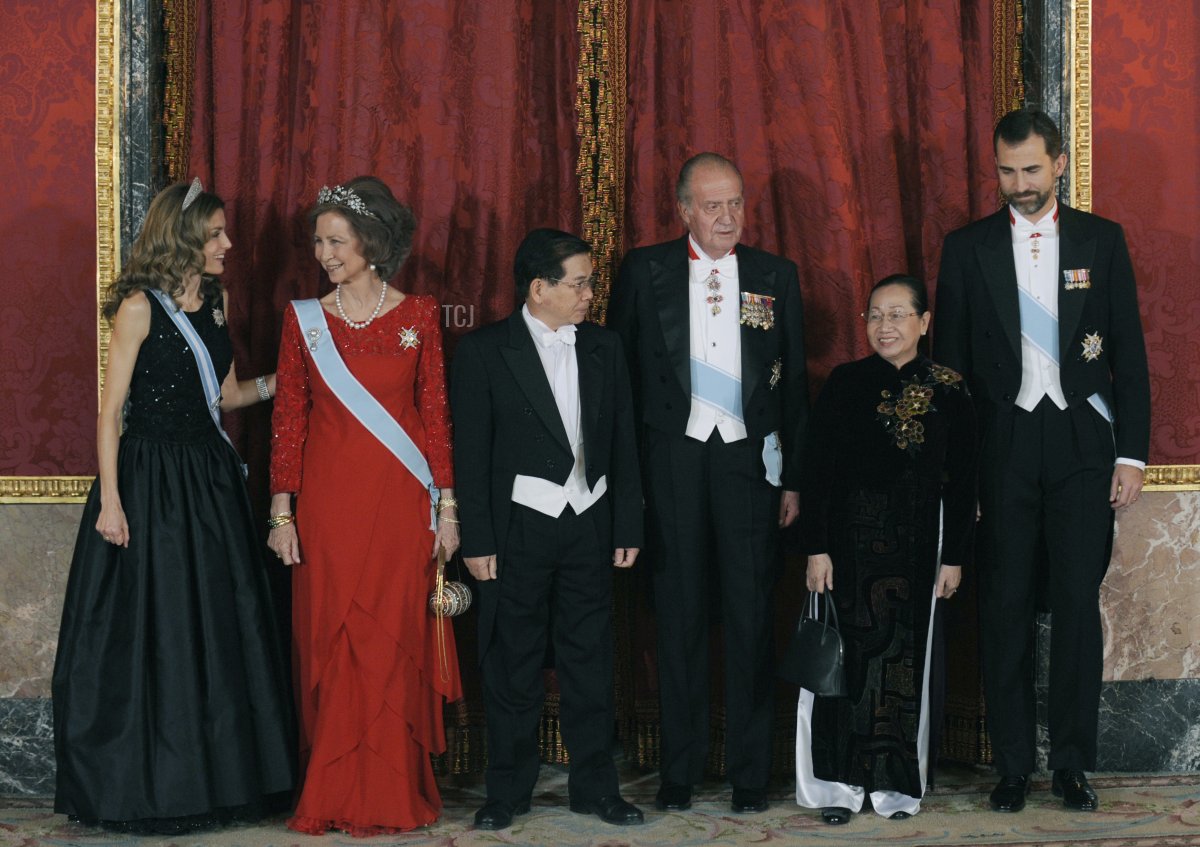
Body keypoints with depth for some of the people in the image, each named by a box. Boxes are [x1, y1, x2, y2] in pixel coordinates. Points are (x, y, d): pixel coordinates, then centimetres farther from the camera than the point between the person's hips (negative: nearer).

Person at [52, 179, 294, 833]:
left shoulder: (216, 300, 10)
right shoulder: (140, 307, -10)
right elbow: (111, 411, -10)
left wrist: (277, 381, 1)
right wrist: (110, 501, -15)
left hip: (210, 482, 7)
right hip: (150, 482, -7)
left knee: (220, 628, 10)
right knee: (148, 629, 0)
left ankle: (218, 775, 21)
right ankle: (145, 786, 13)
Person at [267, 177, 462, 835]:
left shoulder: (418, 315, 4)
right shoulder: (304, 319, 5)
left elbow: (435, 413, 4)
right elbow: (288, 419, 5)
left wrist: (447, 504, 0)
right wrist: (282, 511, -1)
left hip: (400, 504, -1)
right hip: (327, 502, 1)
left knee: (396, 643, 0)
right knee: (331, 644, 1)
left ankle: (395, 793, 10)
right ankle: (335, 797, 10)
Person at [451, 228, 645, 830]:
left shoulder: (603, 348, 8)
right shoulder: (483, 351, -4)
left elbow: (623, 443, 10)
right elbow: (471, 454, -5)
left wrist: (628, 527, 7)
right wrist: (477, 541, -9)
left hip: (589, 525, 3)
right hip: (518, 527, -3)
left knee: (590, 661, 7)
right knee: (512, 664, 3)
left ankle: (595, 786, 17)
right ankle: (507, 792, 14)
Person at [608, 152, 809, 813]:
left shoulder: (777, 277, 7)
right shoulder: (644, 271, 4)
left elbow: (794, 382, 9)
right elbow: (618, 370, 4)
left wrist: (793, 477, 4)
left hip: (748, 459, 1)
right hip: (673, 459, 0)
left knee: (750, 615, 1)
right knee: (680, 614, 5)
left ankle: (750, 772, 11)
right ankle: (679, 771, 14)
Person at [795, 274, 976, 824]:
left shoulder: (948, 392, 3)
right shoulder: (845, 384, 0)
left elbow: (961, 481, 5)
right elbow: (816, 469, -2)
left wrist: (954, 557, 2)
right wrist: (816, 548, -8)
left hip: (915, 548, 1)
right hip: (849, 541, -1)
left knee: (906, 661, 6)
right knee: (848, 656, -1)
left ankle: (895, 783, 16)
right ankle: (839, 784, 6)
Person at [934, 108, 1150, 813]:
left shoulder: (1102, 240, 6)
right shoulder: (967, 248, 5)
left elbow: (1130, 352, 6)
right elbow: (951, 362, 6)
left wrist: (1131, 452, -1)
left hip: (1083, 444, 0)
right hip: (1003, 447, 0)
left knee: (1079, 603, 1)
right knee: (1006, 608, 2)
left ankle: (1074, 763, 11)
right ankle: (1013, 766, 11)